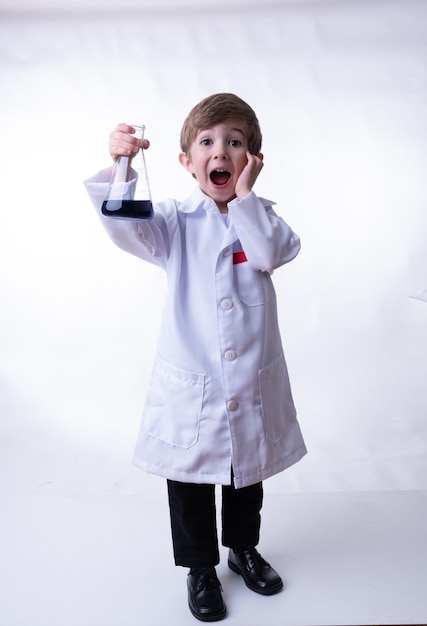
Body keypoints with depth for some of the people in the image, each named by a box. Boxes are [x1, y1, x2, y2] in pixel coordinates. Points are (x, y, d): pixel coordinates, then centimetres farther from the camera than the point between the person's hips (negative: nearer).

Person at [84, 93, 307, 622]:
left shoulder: (261, 216, 2)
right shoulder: (176, 221, -3)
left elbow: (272, 252, -19)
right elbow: (126, 227, -20)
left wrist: (245, 195, -16)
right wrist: (117, 169, -36)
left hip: (253, 382, 2)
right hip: (191, 384, -1)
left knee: (248, 476, 22)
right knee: (191, 483, 14)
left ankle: (243, 548, 49)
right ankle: (200, 568, 38)